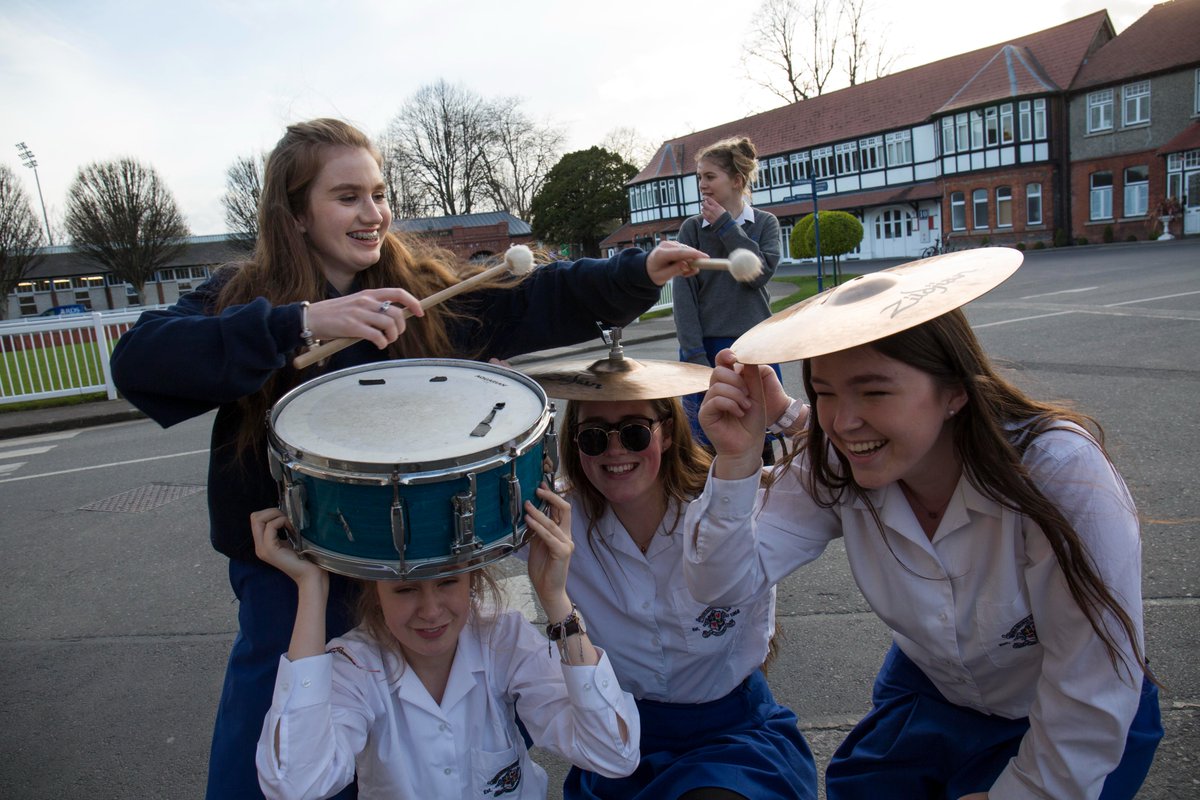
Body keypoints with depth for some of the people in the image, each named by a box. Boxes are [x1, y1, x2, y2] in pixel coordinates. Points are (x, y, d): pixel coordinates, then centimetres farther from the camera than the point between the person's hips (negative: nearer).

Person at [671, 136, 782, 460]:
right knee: (706, 448, 1)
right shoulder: (692, 228, 3)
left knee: (763, 446, 7)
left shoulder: (765, 223, 7)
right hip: (707, 347, -1)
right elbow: (684, 293, -5)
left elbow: (761, 272, -11)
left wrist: (725, 226, -9)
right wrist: (695, 356, -13)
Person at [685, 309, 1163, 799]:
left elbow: (1093, 699, -25)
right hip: (929, 695, 3)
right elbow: (726, 582, -26)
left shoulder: (1062, 475, -32)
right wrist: (738, 457, -39)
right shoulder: (832, 470, -20)